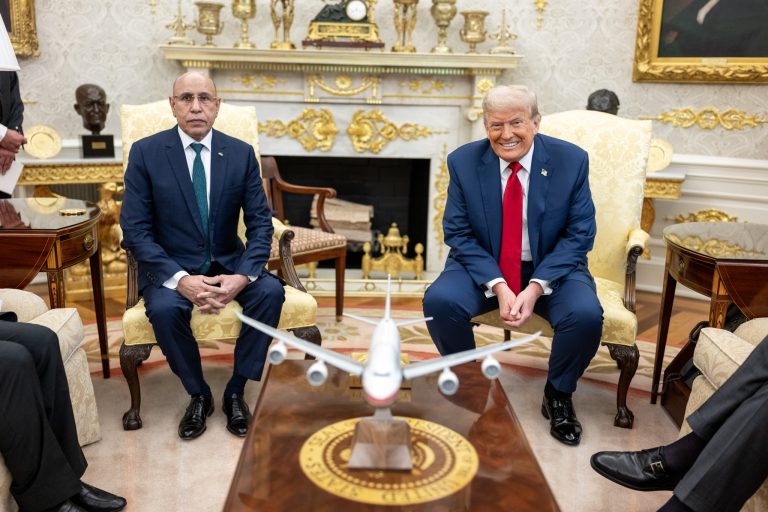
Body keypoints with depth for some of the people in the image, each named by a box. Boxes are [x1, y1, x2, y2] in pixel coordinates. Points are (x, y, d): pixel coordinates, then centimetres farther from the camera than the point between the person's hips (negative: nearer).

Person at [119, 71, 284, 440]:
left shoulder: (241, 153, -1)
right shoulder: (145, 152, -7)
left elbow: (260, 222, -3)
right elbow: (134, 229, -11)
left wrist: (243, 275, -22)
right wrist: (181, 279, -26)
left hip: (228, 263, 2)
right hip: (171, 266, -2)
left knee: (270, 292, -25)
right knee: (164, 309, -32)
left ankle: (235, 392, -7)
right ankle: (198, 395, -5)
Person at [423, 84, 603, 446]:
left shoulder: (571, 160, -10)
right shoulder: (463, 162, -9)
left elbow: (579, 235, -8)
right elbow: (458, 234, -7)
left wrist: (536, 286, -22)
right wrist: (498, 285, -21)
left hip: (551, 267, 0)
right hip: (483, 265, 1)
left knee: (586, 314, -29)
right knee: (439, 300, -27)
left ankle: (557, 396, 3)